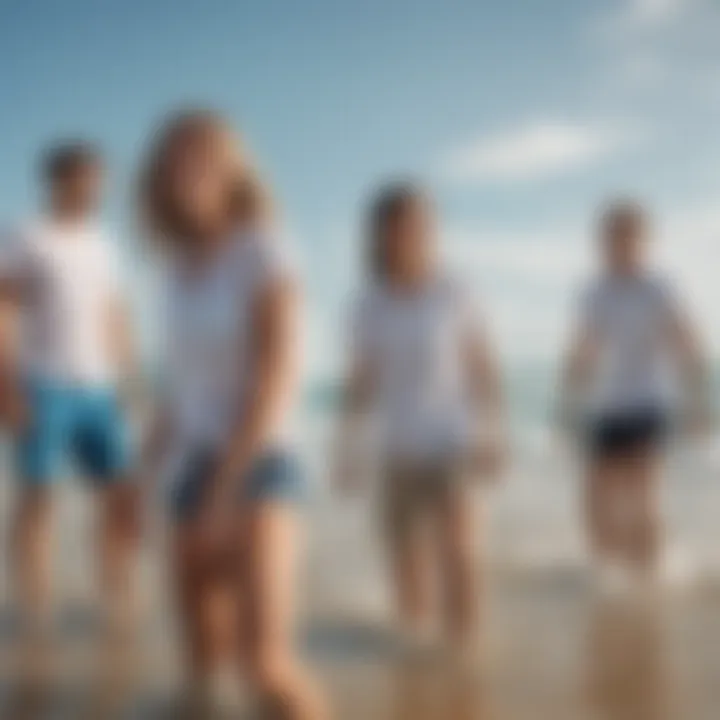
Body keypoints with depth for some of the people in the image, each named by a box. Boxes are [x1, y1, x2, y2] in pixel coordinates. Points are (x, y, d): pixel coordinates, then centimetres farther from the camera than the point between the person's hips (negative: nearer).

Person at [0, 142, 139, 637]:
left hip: (97, 390, 6)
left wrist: (127, 386, 15)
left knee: (123, 496, 1)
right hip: (43, 386, -6)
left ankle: (122, 614, 10)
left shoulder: (102, 245, 16)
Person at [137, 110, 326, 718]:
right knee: (206, 662, 8)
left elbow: (275, 382, -18)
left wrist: (226, 490, -20)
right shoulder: (183, 270, 10)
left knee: (264, 661, -20)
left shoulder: (264, 257, -11)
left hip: (259, 472, -7)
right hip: (197, 474, 7)